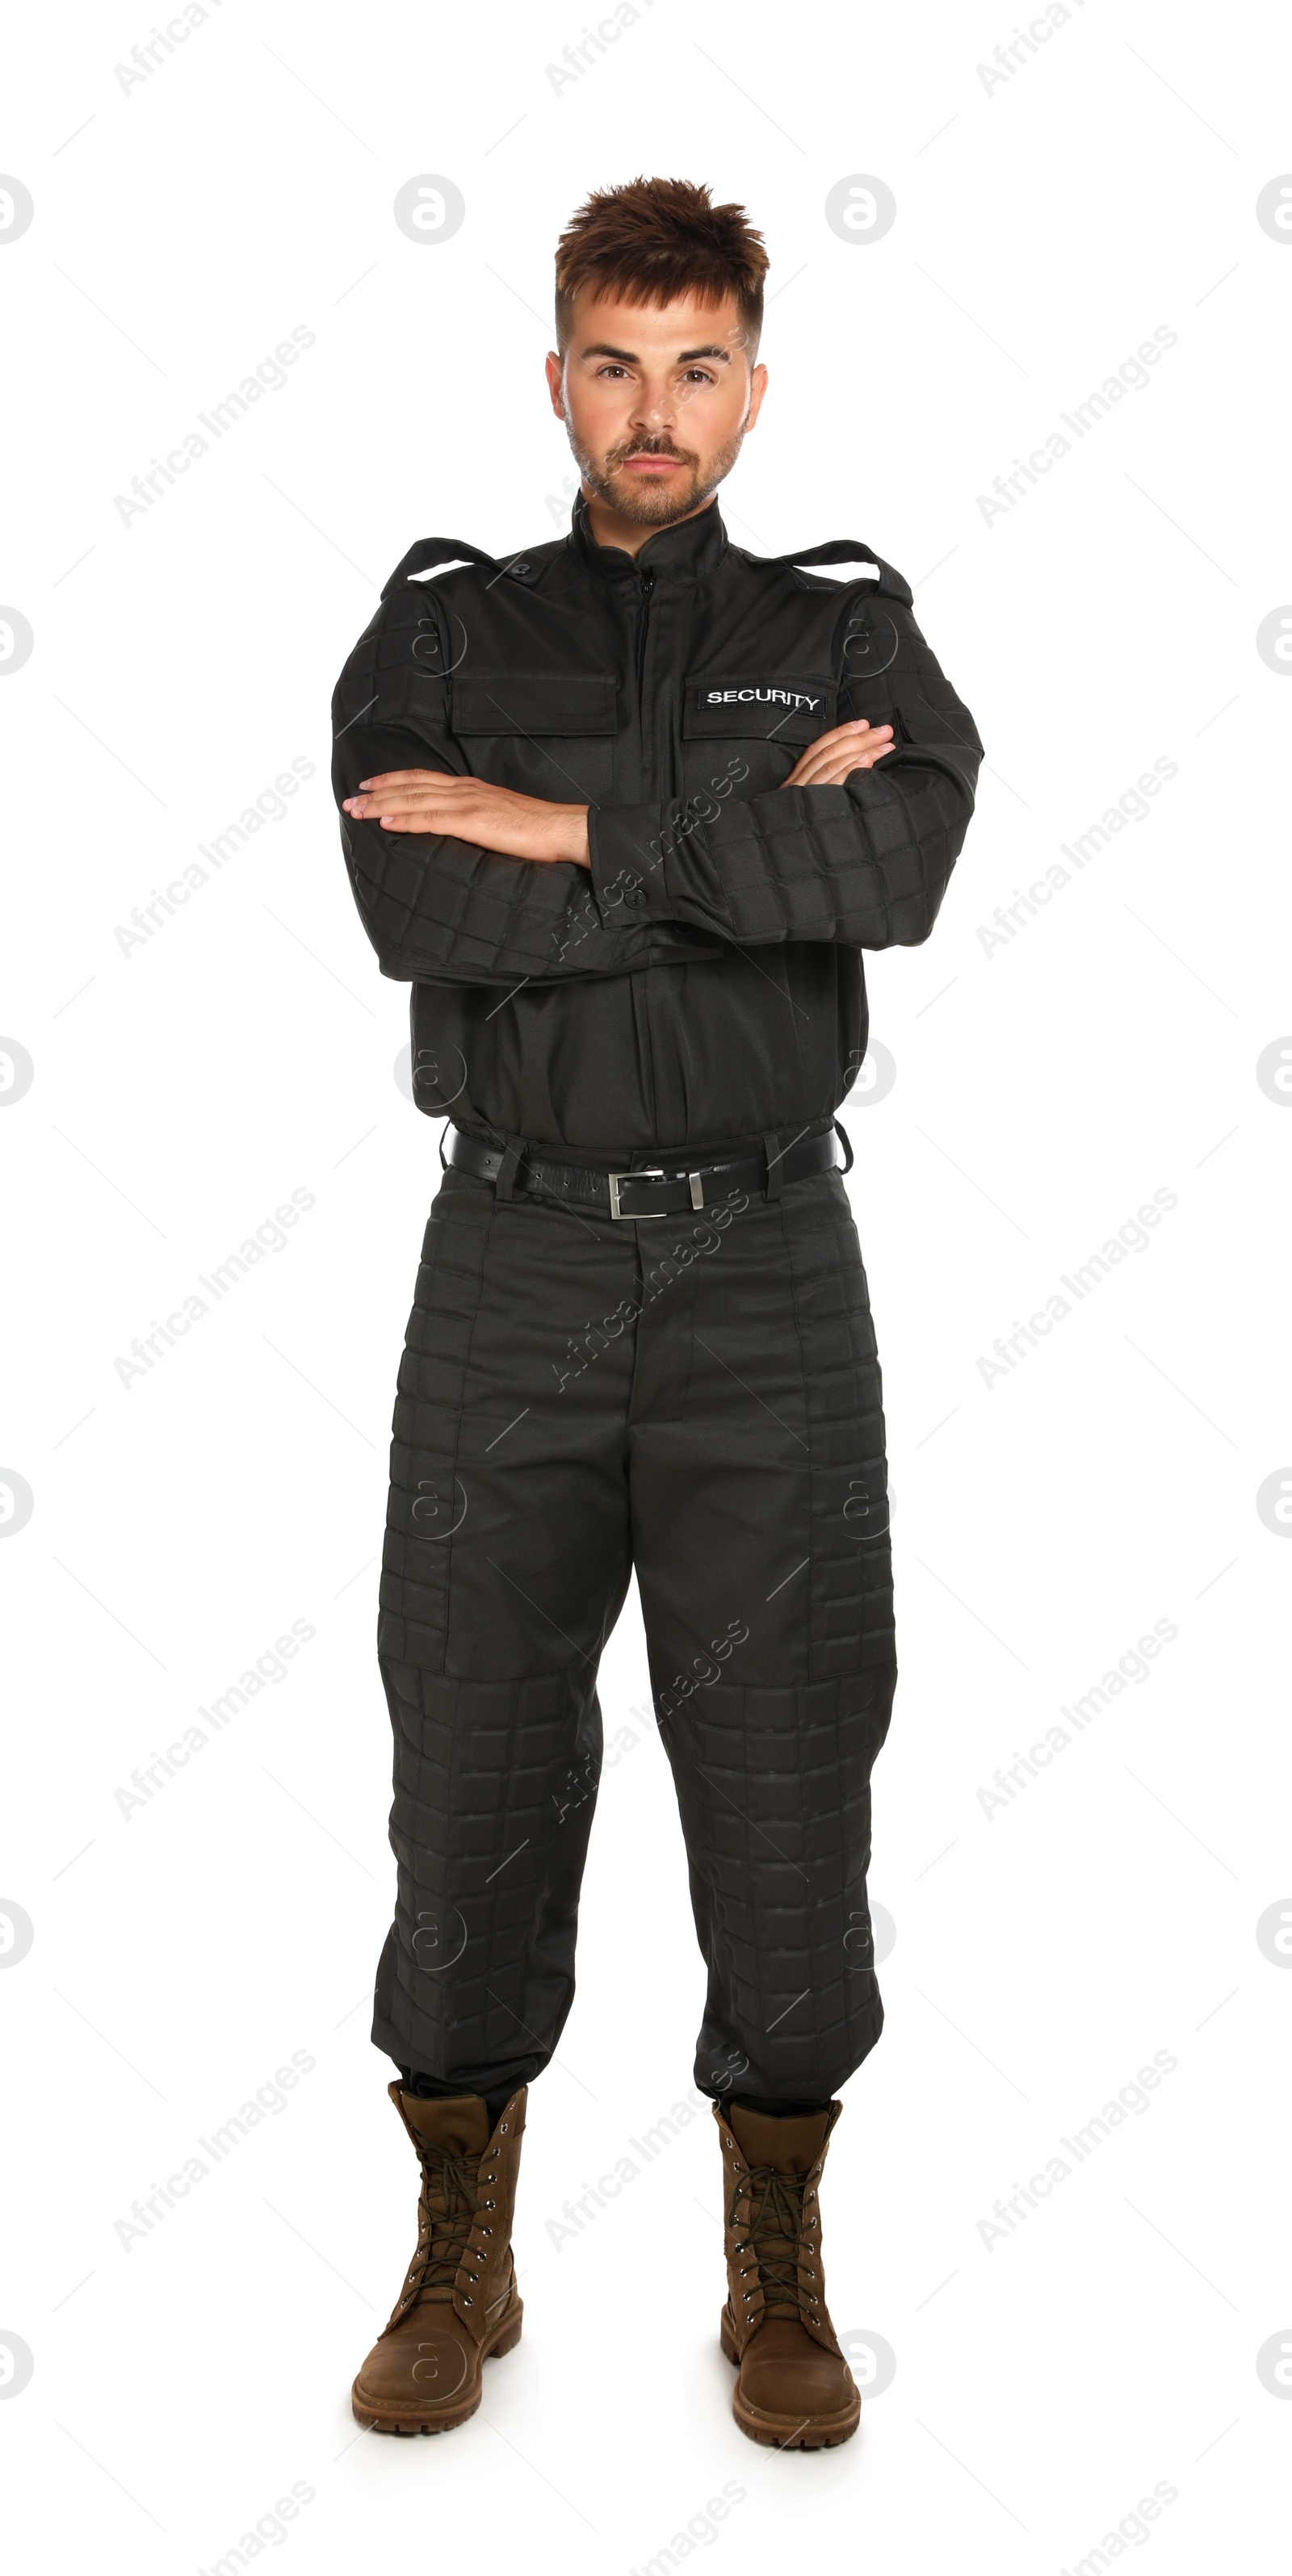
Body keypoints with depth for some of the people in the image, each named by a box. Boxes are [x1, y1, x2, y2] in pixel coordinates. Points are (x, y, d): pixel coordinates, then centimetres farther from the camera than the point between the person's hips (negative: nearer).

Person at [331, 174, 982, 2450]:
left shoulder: (846, 633, 8)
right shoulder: (441, 632, 7)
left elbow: (904, 864, -16)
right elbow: (417, 911, -14)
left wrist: (572, 830, -16)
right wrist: (753, 839, -13)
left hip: (766, 1269, 0)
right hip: (513, 1264, 0)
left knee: (787, 1767, 2)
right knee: (474, 1766, 4)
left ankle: (778, 2278, 21)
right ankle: (461, 2261, 23)